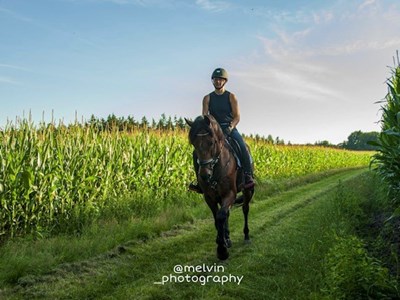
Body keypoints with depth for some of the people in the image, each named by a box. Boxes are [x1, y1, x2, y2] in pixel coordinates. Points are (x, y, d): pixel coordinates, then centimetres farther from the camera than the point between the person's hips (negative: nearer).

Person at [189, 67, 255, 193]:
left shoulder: (231, 97, 3)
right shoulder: (207, 98, 8)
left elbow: (237, 117, -2)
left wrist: (230, 127, -20)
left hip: (230, 129, -2)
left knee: (243, 148, -30)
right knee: (197, 152, -15)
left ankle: (248, 178, -24)